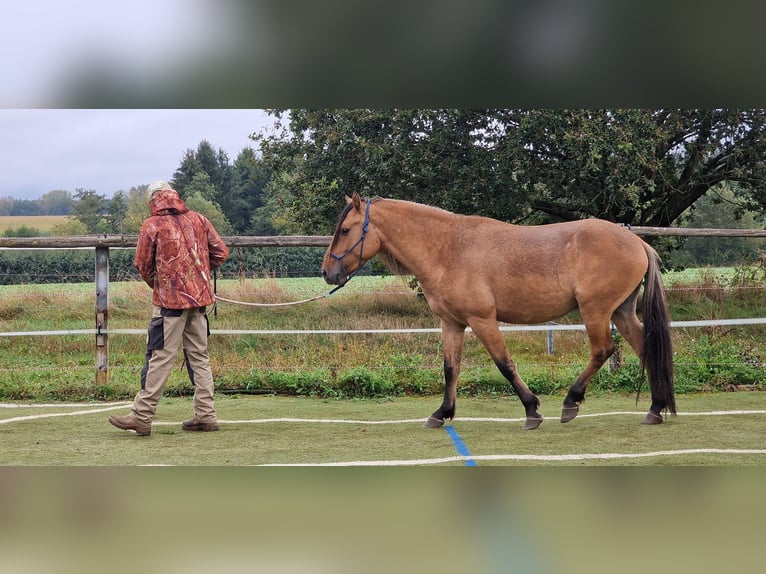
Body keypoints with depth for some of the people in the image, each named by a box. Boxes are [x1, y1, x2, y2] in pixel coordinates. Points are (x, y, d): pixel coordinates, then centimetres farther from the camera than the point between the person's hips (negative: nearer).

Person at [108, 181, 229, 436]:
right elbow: (221, 252, 7)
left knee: (160, 358, -5)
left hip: (169, 300, -5)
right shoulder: (198, 219, 7)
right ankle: (206, 415, 12)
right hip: (200, 296, 5)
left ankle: (141, 417, -3)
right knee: (199, 356, 11)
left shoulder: (152, 226, -6)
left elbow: (143, 265, -2)